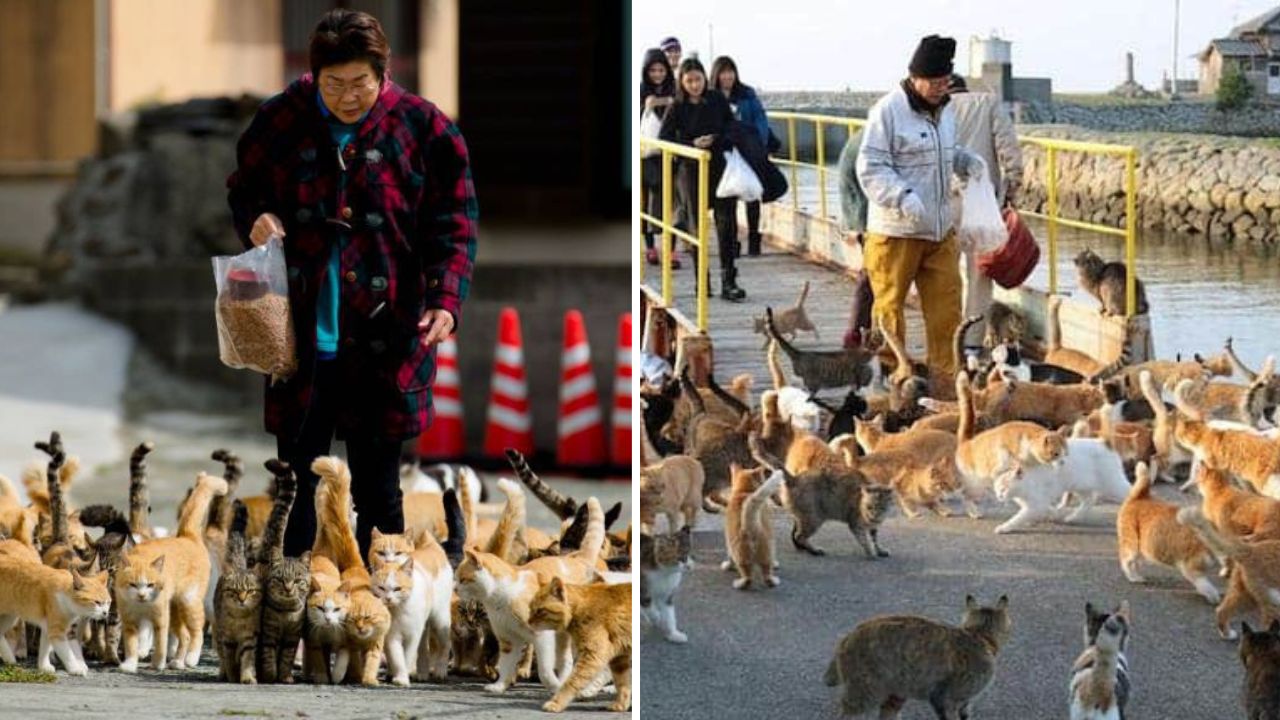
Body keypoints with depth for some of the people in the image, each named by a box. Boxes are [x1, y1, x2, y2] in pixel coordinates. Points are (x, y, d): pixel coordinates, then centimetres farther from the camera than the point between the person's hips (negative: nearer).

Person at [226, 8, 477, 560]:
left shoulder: (423, 128, -4)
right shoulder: (282, 120, 1)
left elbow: (453, 226, -3)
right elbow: (242, 189, 16)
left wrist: (446, 301, -17)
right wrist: (255, 219, -7)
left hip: (384, 342, -2)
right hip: (300, 337, 2)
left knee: (377, 486, 8)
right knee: (298, 482, 9)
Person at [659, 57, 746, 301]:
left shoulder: (718, 101, 4)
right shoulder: (677, 108, -1)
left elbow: (732, 127, 13)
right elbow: (664, 138, -6)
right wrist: (692, 144, -17)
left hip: (721, 168, 1)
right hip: (692, 171, -1)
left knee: (727, 222, -7)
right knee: (697, 225, 5)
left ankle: (728, 281, -6)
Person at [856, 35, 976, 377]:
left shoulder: (944, 111, 12)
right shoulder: (888, 111, -12)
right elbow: (870, 168, -15)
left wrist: (967, 162, 6)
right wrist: (903, 197, -27)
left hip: (940, 230, 7)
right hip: (896, 232, -7)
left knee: (946, 304, 7)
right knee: (889, 305, 2)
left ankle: (946, 374, 15)